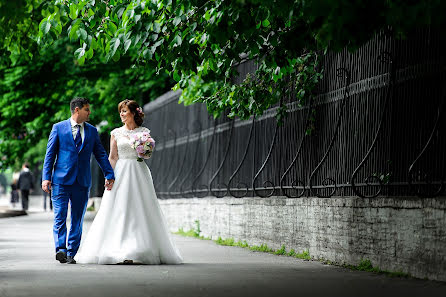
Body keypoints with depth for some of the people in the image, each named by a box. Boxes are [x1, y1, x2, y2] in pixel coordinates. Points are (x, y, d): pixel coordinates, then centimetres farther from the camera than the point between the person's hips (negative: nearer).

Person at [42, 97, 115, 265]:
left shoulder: (92, 131, 13)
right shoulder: (59, 128, 4)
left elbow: (101, 154, 14)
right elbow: (50, 154, 3)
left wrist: (109, 175, 4)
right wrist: (46, 177, -5)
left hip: (82, 182, 3)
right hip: (61, 180, -3)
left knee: (77, 220, 4)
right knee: (60, 217, -10)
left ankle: (71, 254, 8)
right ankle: (61, 249, -14)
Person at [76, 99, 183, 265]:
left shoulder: (144, 132, 7)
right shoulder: (116, 133, 8)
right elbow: (112, 157, 5)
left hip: (139, 172, 0)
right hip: (121, 172, 0)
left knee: (139, 209, -4)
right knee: (120, 211, -6)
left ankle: (142, 250, -3)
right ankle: (119, 252, -6)